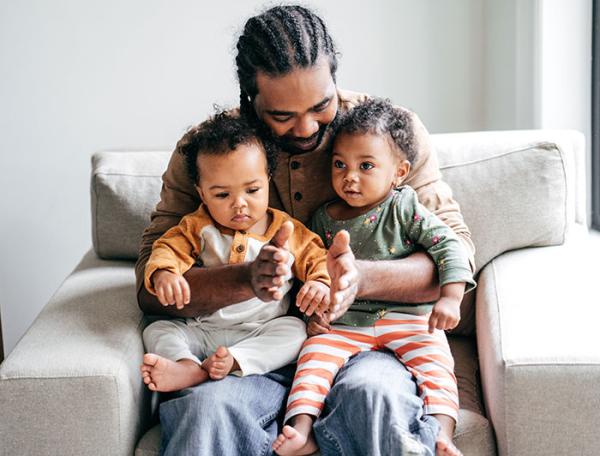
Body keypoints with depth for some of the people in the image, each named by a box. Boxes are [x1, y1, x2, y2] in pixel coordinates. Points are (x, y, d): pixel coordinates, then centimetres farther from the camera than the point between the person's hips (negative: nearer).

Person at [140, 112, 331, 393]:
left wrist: (321, 283, -19)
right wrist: (163, 273, -26)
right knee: (157, 330, -15)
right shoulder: (199, 227, 5)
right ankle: (189, 367, -43)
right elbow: (169, 248, -3)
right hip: (203, 330, 2)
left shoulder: (288, 231, 2)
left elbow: (316, 258, 4)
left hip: (262, 332, -1)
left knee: (294, 330, -27)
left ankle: (232, 361, -42)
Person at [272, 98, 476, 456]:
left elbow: (448, 244, -8)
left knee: (433, 360, -24)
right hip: (346, 323, 2)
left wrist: (450, 298, -19)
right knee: (315, 354, -21)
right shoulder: (325, 218, 8)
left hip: (408, 316, -2)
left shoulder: (405, 208, -3)